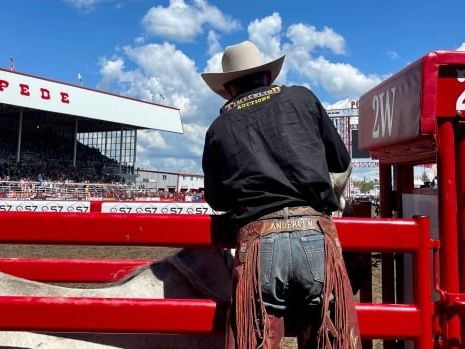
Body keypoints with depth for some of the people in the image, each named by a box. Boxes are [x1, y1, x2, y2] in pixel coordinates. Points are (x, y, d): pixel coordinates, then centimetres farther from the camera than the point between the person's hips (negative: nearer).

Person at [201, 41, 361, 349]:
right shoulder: (302, 98, 15)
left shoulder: (218, 128, 15)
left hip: (258, 242, 0)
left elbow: (216, 199, 21)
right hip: (314, 236, 0)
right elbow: (341, 160, 23)